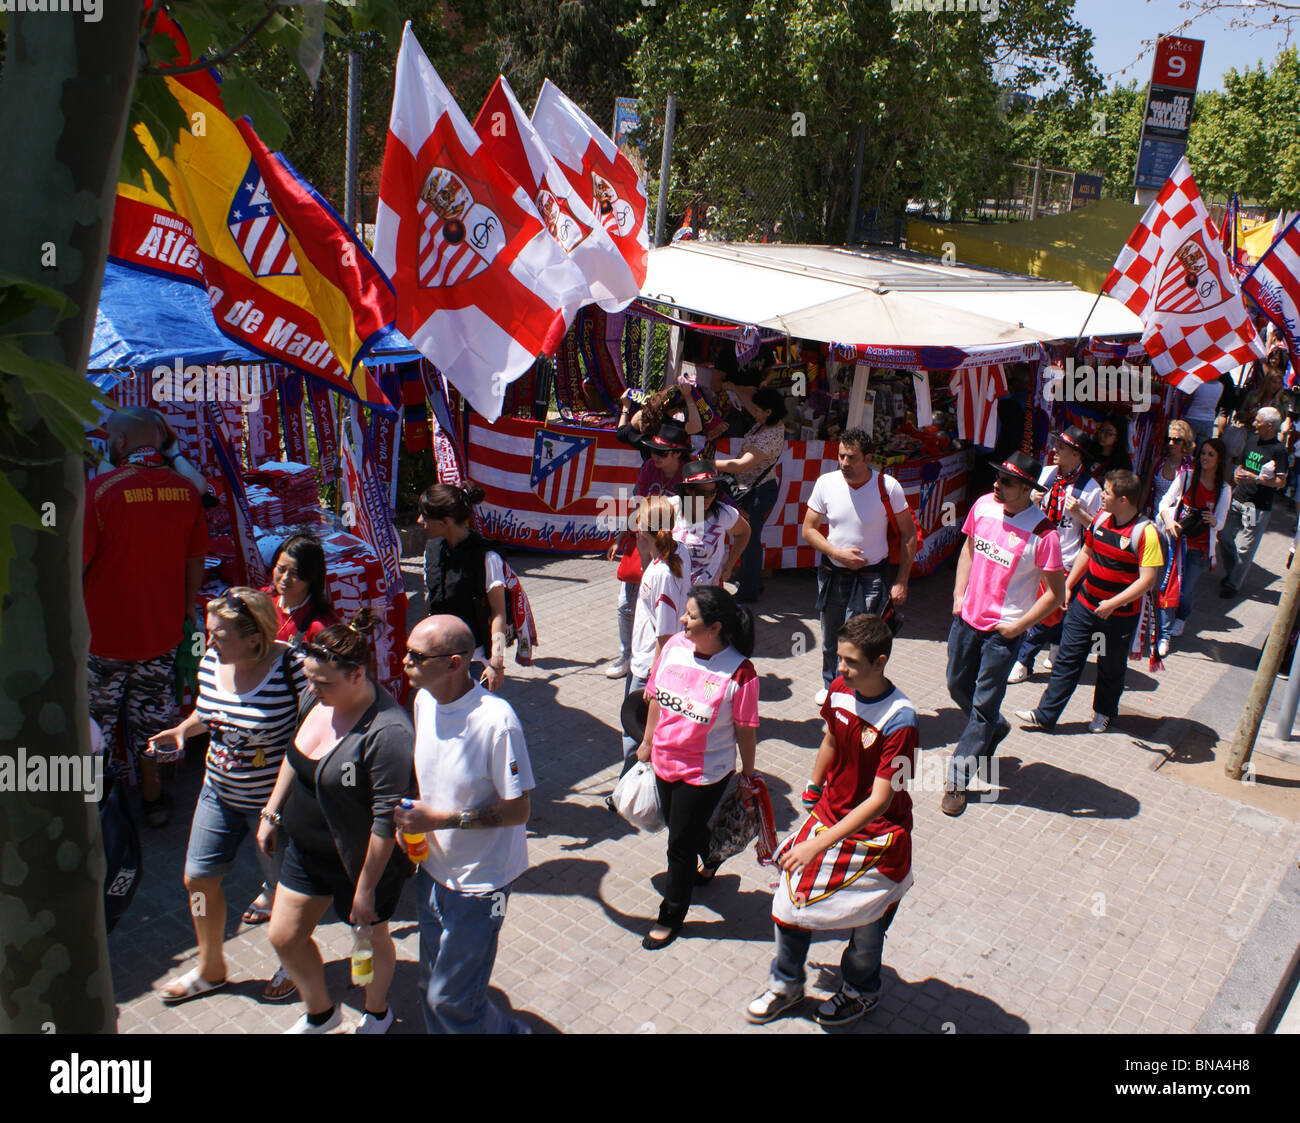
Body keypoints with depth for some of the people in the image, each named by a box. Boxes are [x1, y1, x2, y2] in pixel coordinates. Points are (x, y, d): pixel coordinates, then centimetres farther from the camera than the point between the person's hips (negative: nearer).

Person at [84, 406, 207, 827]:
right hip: (162, 630, 4)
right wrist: (186, 605, 18)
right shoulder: (185, 490, -6)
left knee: (100, 717, 17)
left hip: (104, 630, -3)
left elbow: (77, 563, -15)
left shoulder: (99, 490, -20)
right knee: (151, 713, 18)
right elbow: (196, 557, 4)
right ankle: (151, 796, 31)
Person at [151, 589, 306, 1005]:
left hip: (275, 799, -6)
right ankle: (210, 969, 42)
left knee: (283, 889, 12)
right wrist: (183, 730, -5)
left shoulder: (291, 667, -27)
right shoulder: (211, 662, -7)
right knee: (198, 878, 17)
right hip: (219, 791, 7)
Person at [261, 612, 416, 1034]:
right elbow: (294, 756, 12)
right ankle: (320, 1012, 44)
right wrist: (272, 812, 14)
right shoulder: (318, 699, -8)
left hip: (361, 859, -7)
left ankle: (377, 1013, 49)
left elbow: (386, 820, -28)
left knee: (370, 937, 18)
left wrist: (365, 888, -21)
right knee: (284, 936, 16)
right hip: (307, 846, 8)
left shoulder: (387, 733, -33)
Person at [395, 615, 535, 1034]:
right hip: (432, 870, 7)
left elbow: (518, 810, -20)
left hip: (479, 881, -7)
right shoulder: (424, 700, -4)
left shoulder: (496, 720, -27)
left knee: (450, 1000, 4)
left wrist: (441, 820, -24)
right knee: (432, 987, 21)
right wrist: (411, 818, -2)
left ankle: (509, 1031, 30)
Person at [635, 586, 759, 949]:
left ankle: (671, 916, 30)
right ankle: (711, 858, 58)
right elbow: (656, 697, 5)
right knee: (680, 826, 24)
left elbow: (745, 728, -13)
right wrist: (647, 742, 14)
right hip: (665, 761, 6)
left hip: (706, 773, -5)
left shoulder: (739, 672, -25)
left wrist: (748, 773, -2)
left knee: (681, 842, 7)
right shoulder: (675, 646, -10)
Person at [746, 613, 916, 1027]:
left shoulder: (899, 721, -28)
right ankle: (786, 984, 36)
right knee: (791, 896, 9)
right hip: (829, 814, 6)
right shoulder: (839, 689, -9)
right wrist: (814, 787, 18)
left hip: (876, 835, -5)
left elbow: (879, 800, -28)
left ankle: (860, 992, 44)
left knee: (867, 923, 12)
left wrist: (818, 845, -31)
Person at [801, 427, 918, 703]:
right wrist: (838, 553, -15)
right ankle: (830, 685, 43)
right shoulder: (826, 483, -7)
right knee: (830, 640, 18)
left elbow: (908, 533, -4)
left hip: (871, 577, -3)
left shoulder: (888, 487, -13)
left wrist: (902, 581, -7)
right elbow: (808, 530, 0)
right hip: (832, 574, 3)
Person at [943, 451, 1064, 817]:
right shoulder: (983, 506, -4)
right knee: (958, 687, 19)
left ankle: (957, 777, 15)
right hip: (968, 618, 6)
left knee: (984, 704, 4)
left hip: (1004, 631, -6)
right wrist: (959, 594, 6)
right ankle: (995, 729, 49)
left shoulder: (1043, 534, -20)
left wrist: (1018, 626, -14)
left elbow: (1055, 593, -12)